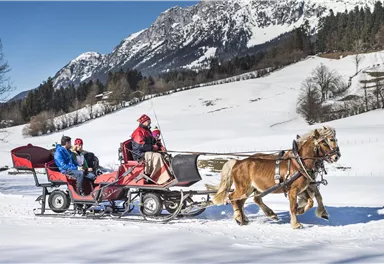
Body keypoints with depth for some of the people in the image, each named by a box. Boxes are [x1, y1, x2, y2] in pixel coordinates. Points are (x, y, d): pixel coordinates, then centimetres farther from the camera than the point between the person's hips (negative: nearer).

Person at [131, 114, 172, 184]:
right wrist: (153, 147, -14)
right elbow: (140, 146, -20)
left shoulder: (147, 131, 21)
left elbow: (154, 142, 27)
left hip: (149, 152, 10)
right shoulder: (138, 132, -10)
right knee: (157, 156, -30)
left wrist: (160, 147, 7)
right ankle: (163, 178, -36)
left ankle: (170, 174, -24)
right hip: (140, 154, -10)